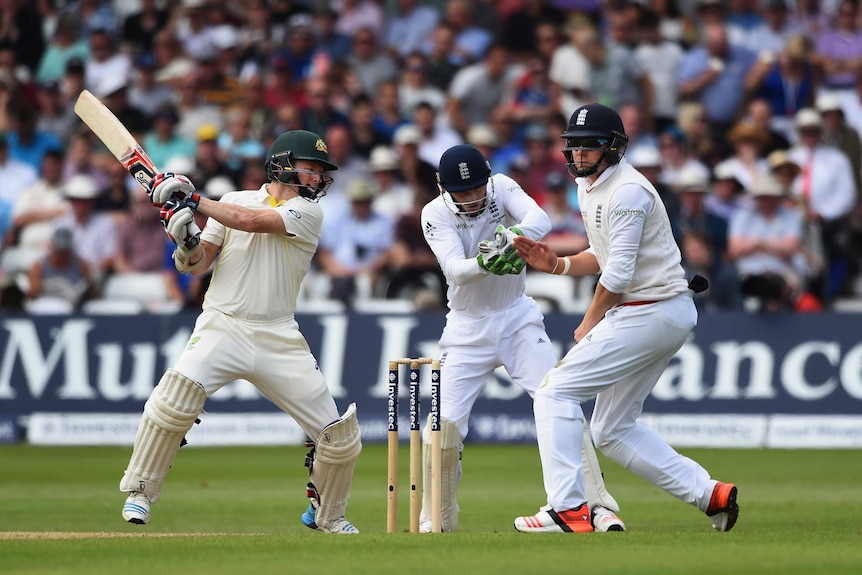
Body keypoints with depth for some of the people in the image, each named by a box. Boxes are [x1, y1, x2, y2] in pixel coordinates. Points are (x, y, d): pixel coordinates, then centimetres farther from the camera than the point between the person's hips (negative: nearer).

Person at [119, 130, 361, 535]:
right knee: (178, 392, -29)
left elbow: (251, 221, -15)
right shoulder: (234, 201, 9)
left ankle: (326, 515, 25)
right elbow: (197, 265, 8)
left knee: (340, 435, -1)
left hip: (279, 338, 1)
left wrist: (193, 200, -12)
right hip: (223, 326, -1)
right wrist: (187, 244, -14)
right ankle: (140, 493, -14)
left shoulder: (308, 213, 1)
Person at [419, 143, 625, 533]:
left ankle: (598, 505, -10)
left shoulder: (502, 188, -9)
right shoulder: (435, 215, -13)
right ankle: (436, 521, 12)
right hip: (468, 327, 0)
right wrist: (484, 263, -51)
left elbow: (540, 221, -29)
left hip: (518, 318, 1)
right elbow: (455, 270, -28)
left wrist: (511, 235, -51)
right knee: (445, 422, -7)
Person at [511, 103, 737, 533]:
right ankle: (709, 494, 13)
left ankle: (568, 511, -16)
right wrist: (555, 264, 7)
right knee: (612, 430, 13)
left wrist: (588, 327, -7)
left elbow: (619, 273, -19)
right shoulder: (588, 187, 15)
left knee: (555, 393, -11)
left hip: (650, 314, -11)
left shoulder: (627, 191, -16)